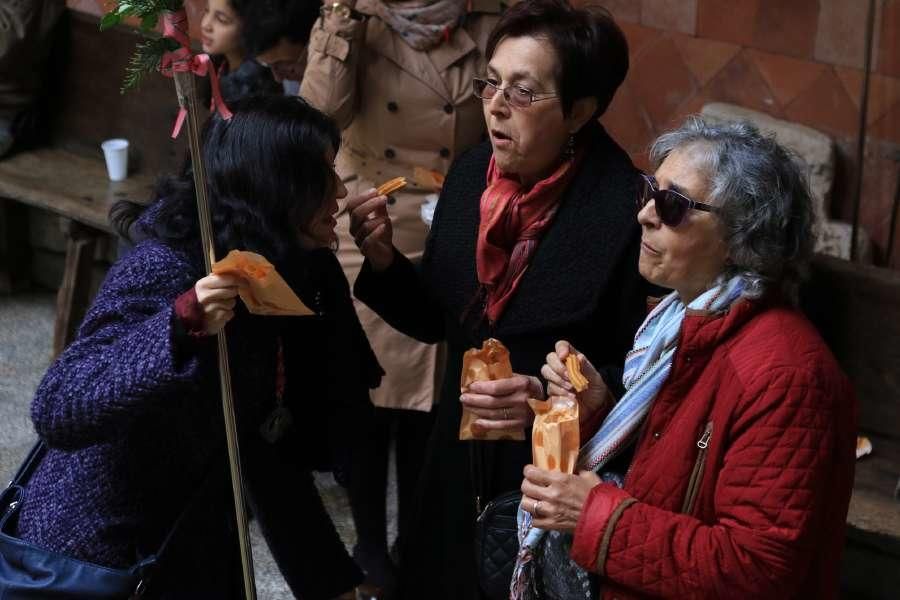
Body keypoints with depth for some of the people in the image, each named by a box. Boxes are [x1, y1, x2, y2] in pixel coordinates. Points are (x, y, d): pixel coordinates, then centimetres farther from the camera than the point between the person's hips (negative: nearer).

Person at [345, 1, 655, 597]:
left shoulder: (625, 210, -21)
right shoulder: (471, 174, -2)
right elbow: (438, 318, 8)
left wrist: (552, 398, -29)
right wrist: (383, 258, -9)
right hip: (460, 460, 6)